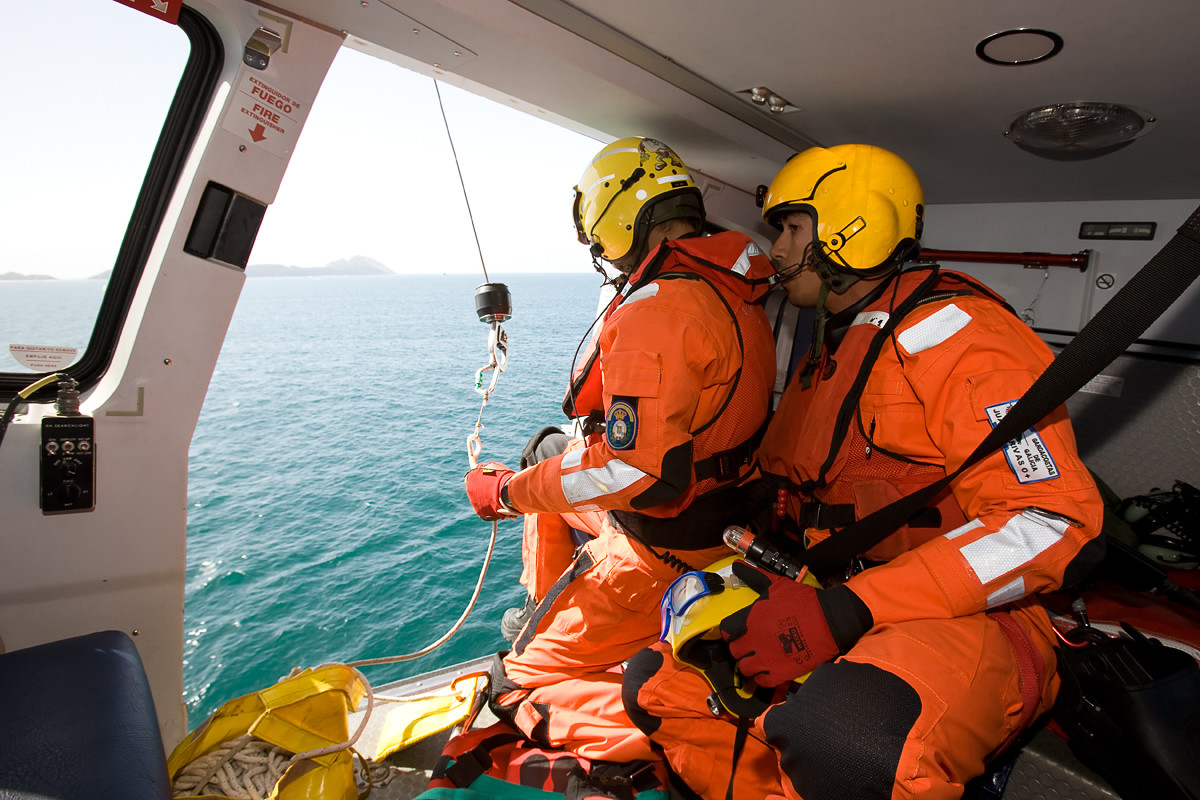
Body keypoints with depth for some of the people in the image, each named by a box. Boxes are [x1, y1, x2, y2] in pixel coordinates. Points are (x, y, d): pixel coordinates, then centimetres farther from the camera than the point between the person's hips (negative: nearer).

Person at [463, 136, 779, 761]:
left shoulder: (655, 308, -27)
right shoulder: (732, 289, 3)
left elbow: (638, 471, -32)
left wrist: (508, 491, -17)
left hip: (662, 550, -9)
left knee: (523, 688, 8)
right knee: (550, 457, 26)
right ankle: (551, 617, 36)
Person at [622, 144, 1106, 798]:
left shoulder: (952, 331, -12)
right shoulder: (827, 355, 17)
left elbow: (1055, 524, -21)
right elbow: (782, 485, 23)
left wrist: (841, 614, -27)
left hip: (969, 619, -8)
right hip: (840, 608, 8)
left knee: (841, 733, -39)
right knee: (656, 684, -1)